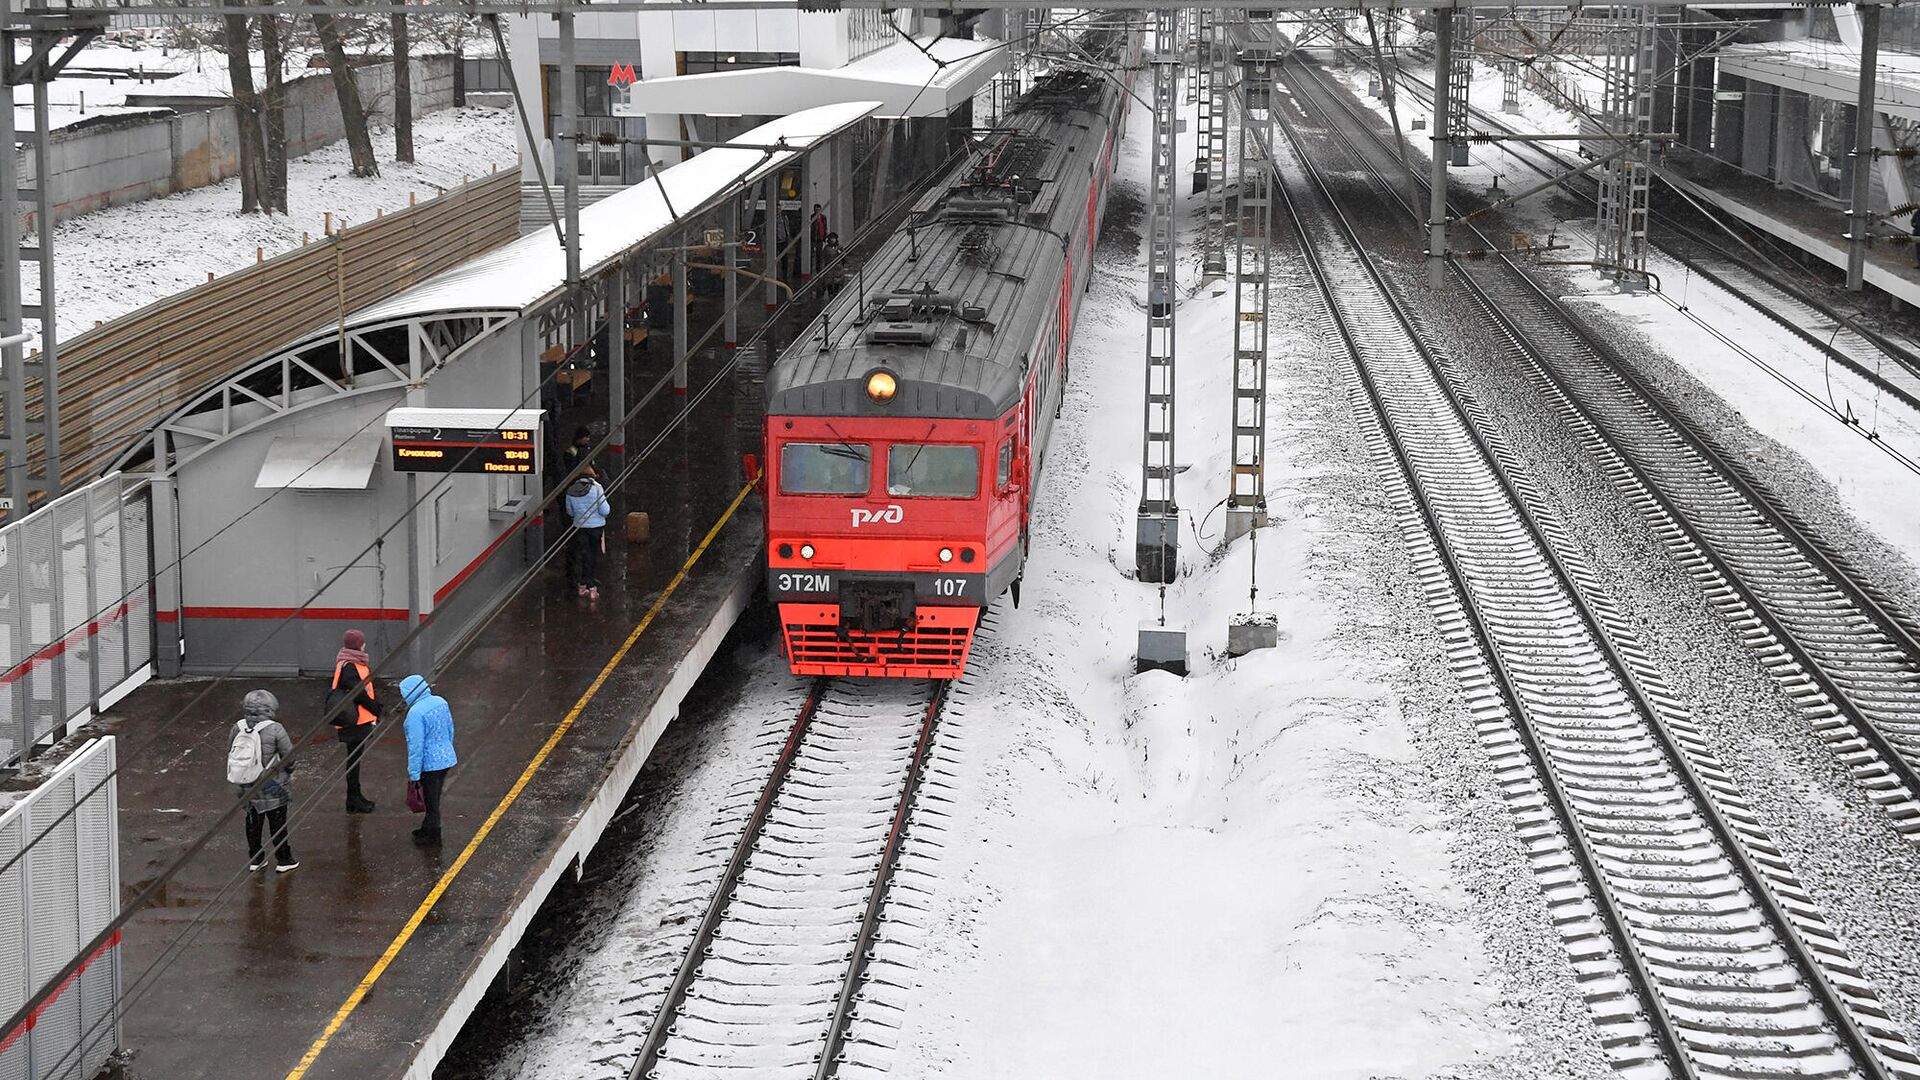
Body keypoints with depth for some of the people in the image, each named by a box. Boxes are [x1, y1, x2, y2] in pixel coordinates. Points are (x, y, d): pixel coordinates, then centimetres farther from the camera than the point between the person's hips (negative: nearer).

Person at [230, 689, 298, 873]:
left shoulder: (237, 728, -6)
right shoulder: (274, 730, -20)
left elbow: (229, 754, 3)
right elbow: (288, 755, -13)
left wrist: (237, 783, 17)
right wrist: (288, 772, 10)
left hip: (247, 788, 4)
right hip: (272, 787, -4)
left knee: (253, 822, 19)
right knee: (278, 823, 10)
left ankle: (254, 859, 28)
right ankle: (283, 860, 19)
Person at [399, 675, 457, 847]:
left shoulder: (415, 713, -25)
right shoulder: (440, 702, -1)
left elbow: (416, 746, -23)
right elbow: (450, 730, 10)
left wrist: (414, 774, -16)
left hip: (429, 764, -8)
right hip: (446, 759, 8)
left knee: (432, 801, 9)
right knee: (434, 798, 23)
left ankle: (433, 836, 23)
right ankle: (428, 828, 38)